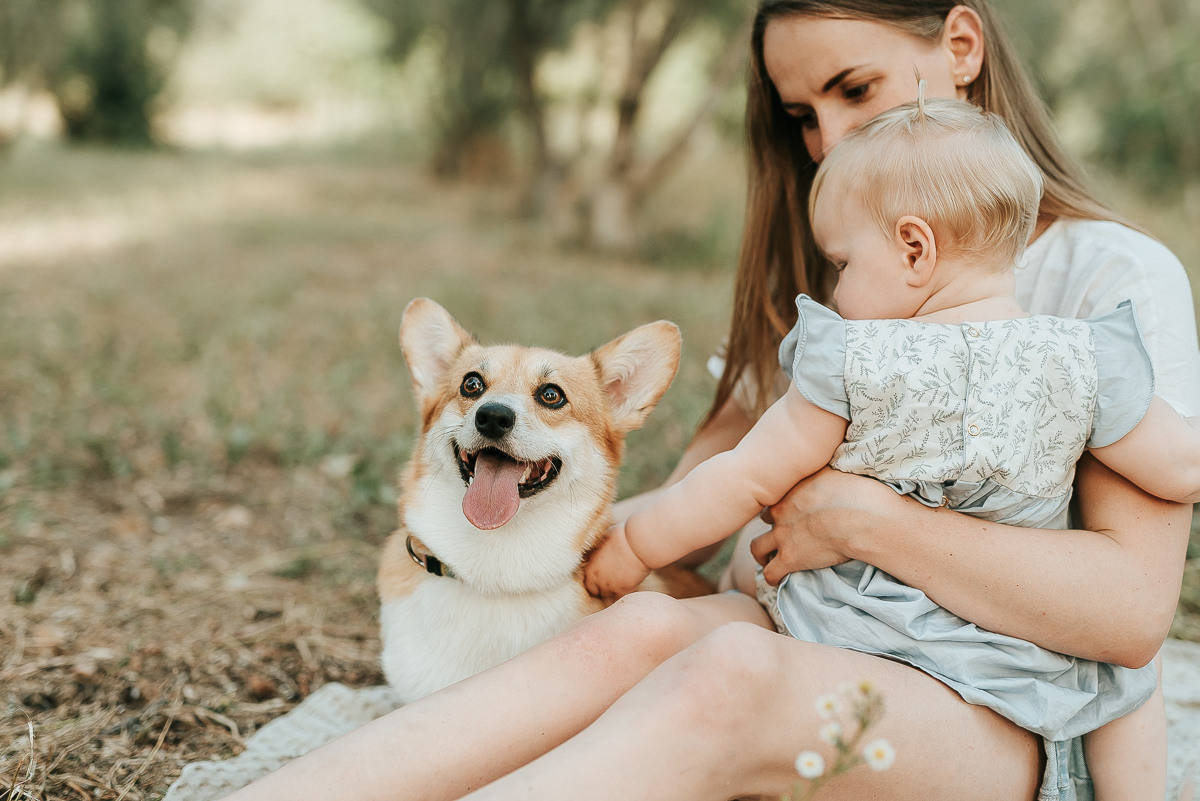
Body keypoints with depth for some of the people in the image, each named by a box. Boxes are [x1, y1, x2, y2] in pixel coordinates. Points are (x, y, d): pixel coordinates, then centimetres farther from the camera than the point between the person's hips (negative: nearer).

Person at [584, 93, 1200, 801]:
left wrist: (634, 548, 4)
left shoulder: (854, 365, -16)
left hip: (849, 634, -2)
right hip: (1013, 664, 3)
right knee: (1129, 676, 29)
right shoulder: (1082, 365, -10)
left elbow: (747, 481, -10)